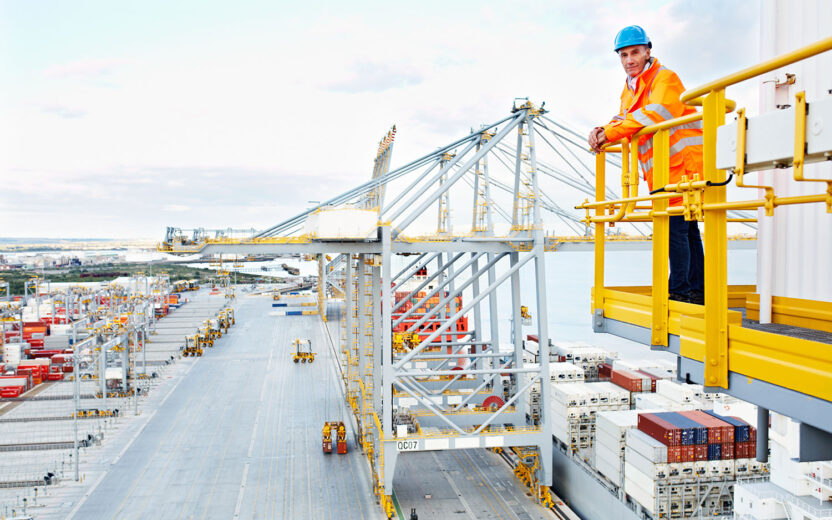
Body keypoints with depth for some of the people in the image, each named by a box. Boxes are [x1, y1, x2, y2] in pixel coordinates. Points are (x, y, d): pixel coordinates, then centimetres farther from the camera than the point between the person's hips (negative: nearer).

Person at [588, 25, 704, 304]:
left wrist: (610, 132, -24)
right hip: (664, 172, 9)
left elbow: (655, 114, -25)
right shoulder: (629, 88, 18)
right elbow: (623, 119, 13)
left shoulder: (665, 78, -9)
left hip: (684, 164, -9)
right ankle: (697, 291, 23)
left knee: (676, 228, -12)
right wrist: (602, 131, -9)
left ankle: (680, 291, -6)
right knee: (687, 230, 14)